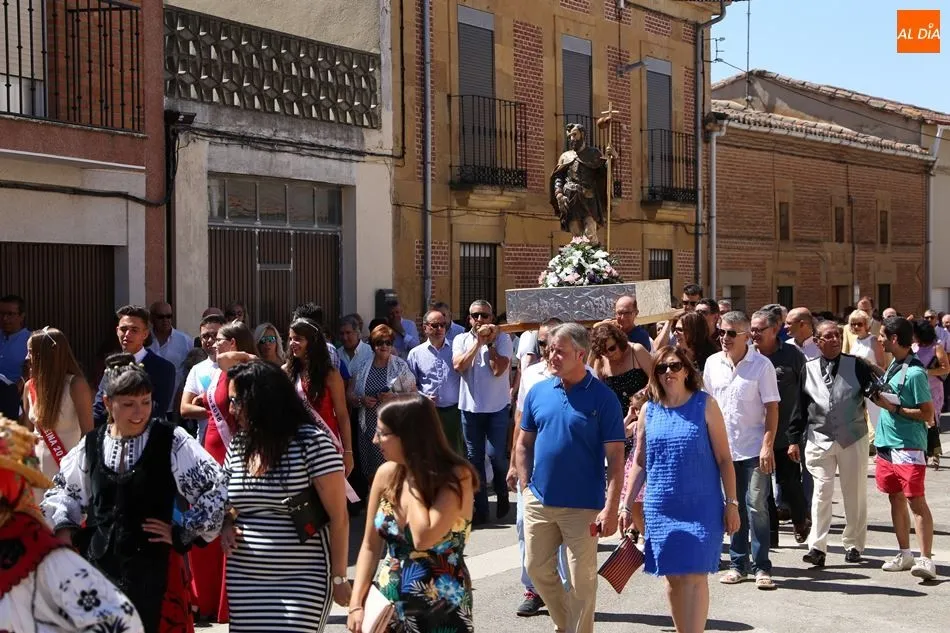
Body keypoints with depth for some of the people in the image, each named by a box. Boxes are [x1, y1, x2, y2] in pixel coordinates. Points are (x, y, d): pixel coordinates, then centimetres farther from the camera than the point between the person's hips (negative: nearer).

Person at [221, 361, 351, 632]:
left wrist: (339, 577, -8)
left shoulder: (312, 442, -12)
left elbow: (338, 517, -9)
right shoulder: (238, 445, 7)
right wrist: (226, 525, 1)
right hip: (244, 582, 6)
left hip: (302, 581, -6)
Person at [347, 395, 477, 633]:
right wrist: (356, 603, -3)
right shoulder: (387, 474, -4)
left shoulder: (456, 477, -17)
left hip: (442, 613, -4)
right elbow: (370, 546, 4)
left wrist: (414, 481, -19)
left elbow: (423, 539, -29)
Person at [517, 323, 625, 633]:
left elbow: (615, 458, -11)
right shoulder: (538, 392, 3)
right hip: (539, 501, 5)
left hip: (583, 506, -5)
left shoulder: (603, 398, -10)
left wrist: (611, 509, -17)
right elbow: (524, 443, 12)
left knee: (582, 580, 5)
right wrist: (526, 487, 3)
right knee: (537, 568, 15)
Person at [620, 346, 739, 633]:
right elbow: (639, 463, 10)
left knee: (694, 577, -8)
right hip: (661, 509, 3)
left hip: (701, 507, -3)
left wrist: (732, 503, -5)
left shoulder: (705, 405, -4)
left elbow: (724, 458, -3)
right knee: (673, 577, 11)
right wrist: (626, 505, 8)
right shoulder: (648, 410, 4)